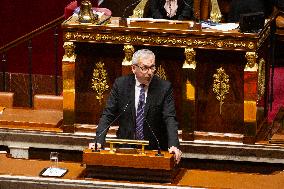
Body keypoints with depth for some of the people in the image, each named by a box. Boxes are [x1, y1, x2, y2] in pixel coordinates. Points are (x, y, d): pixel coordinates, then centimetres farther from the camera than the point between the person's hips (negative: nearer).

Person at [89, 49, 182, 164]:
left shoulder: (164, 87, -1)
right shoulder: (120, 84, 3)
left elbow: (170, 119, -7)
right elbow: (108, 115, 2)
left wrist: (173, 145, -24)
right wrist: (99, 141, -13)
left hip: (154, 148, -1)